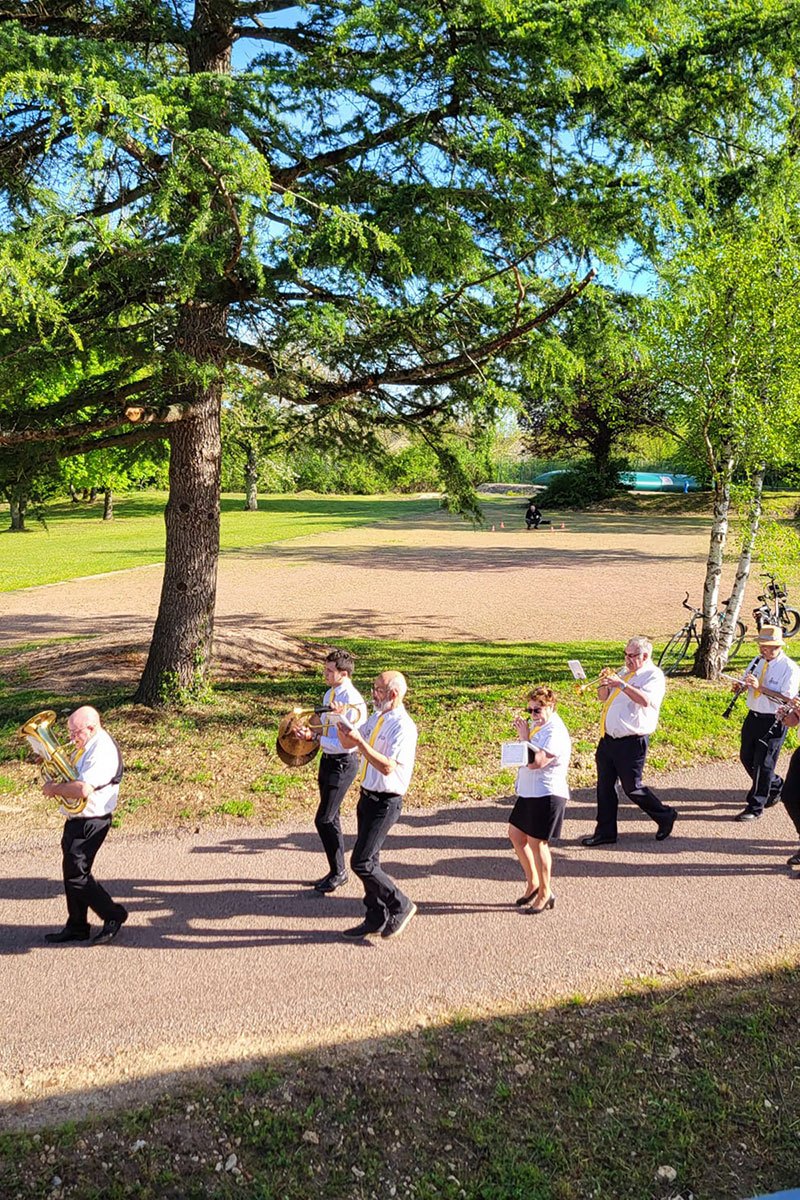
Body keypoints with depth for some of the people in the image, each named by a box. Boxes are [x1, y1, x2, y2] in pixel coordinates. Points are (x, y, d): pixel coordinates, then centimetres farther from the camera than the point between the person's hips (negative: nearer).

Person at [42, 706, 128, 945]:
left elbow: (83, 790, -32)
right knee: (72, 872, 14)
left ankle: (114, 915, 9)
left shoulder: (102, 751, -22)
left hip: (90, 823, -10)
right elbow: (77, 777, 22)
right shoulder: (90, 746, 11)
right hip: (77, 819, 10)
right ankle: (76, 927, 25)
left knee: (76, 874, -5)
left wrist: (54, 789, -17)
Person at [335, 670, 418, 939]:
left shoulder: (403, 727, -19)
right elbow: (347, 743, 16)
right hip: (367, 796, 9)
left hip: (385, 803, -9)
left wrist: (361, 743, -30)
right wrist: (340, 721, 0)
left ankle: (400, 906, 9)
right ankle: (376, 919, 28)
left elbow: (388, 767, -27)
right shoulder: (376, 718, 9)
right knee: (370, 860, 15)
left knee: (361, 862, -10)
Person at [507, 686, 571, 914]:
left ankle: (545, 893, 14)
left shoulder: (555, 733, -19)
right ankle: (533, 882, 29)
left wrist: (525, 738, -18)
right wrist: (523, 734, 2)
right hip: (529, 792, 10)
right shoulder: (536, 726, 10)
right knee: (516, 834, 15)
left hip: (547, 795, -10)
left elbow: (535, 762, -28)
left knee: (536, 842, -2)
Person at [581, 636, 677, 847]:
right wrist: (604, 682, -2)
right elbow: (604, 697, 19)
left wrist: (621, 685, -33)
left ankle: (665, 816, 24)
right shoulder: (624, 672, 15)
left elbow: (646, 700, -28)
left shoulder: (654, 676, -9)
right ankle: (605, 832, 19)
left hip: (631, 742, -8)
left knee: (632, 788, 2)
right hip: (608, 739, 8)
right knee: (604, 787, 9)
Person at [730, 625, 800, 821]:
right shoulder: (757, 661, 6)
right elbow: (744, 683, 13)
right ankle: (776, 787, 38)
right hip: (753, 717, 7)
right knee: (747, 758, 16)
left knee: (762, 765, -3)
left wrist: (760, 687, -29)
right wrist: (740, 686, -12)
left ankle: (755, 808, 8)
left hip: (773, 722, -7)